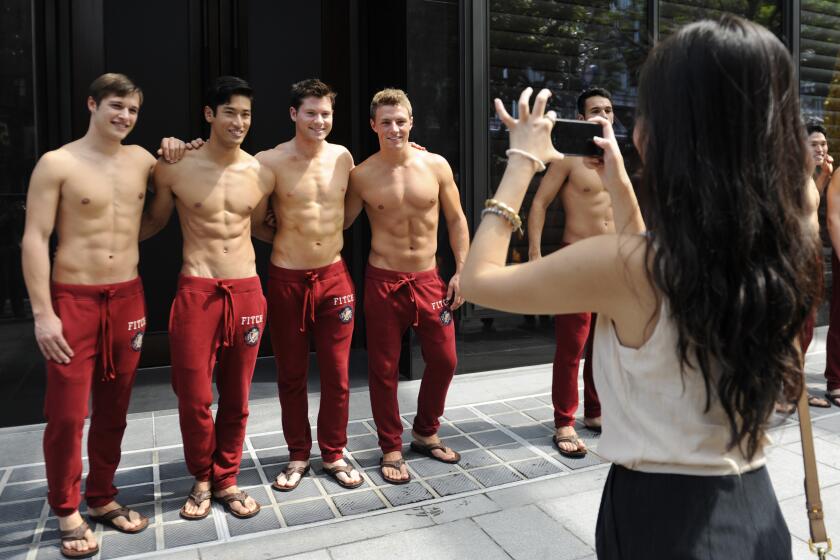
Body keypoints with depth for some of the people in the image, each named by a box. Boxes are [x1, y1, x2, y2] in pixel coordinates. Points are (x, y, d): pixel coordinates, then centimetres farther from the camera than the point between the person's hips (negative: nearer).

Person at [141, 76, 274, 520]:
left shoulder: (262, 174, 5)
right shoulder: (176, 169, -2)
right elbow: (153, 222, 12)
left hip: (247, 291, 3)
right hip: (196, 292, -2)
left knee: (236, 396, 10)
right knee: (194, 397, 0)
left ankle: (226, 479, 29)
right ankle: (201, 479, 25)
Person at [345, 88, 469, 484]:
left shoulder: (436, 165, -1)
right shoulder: (361, 175, -5)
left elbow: (456, 219, 5)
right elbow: (341, 222, 6)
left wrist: (462, 270, 0)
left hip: (429, 279, 2)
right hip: (383, 281, -2)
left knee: (443, 360, 9)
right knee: (384, 369, 5)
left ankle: (425, 433, 33)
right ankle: (391, 448, 24)